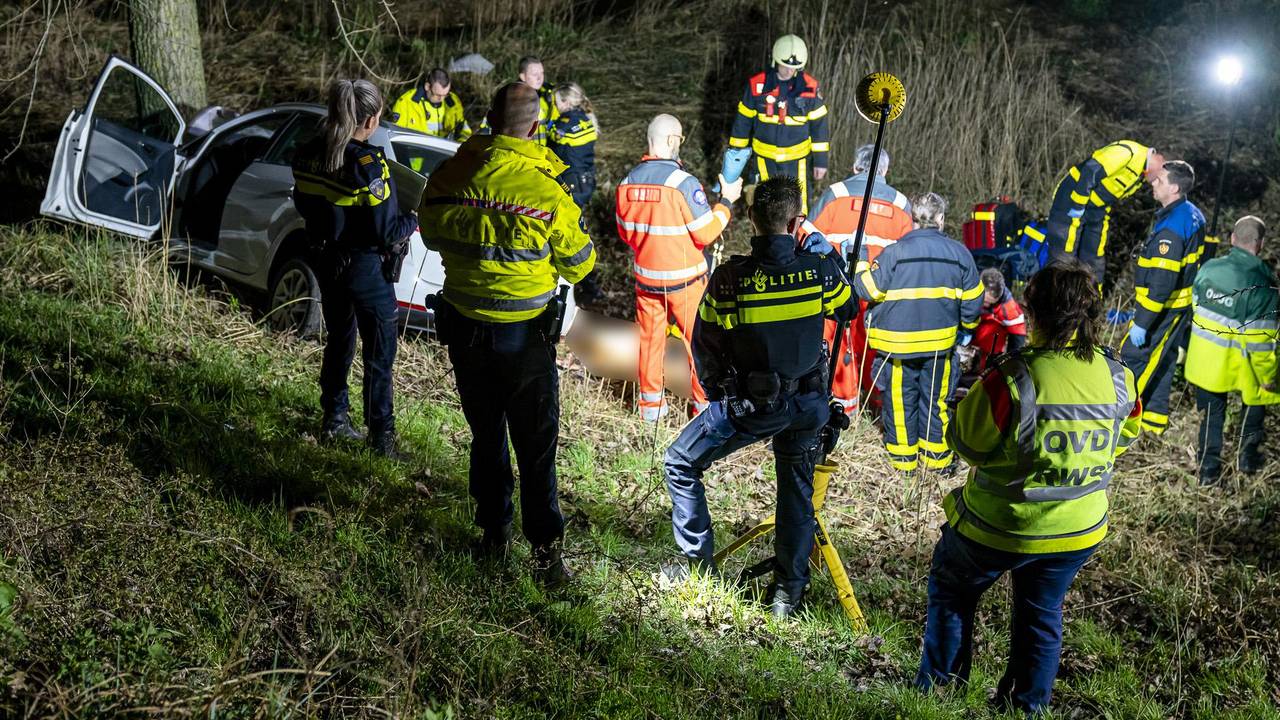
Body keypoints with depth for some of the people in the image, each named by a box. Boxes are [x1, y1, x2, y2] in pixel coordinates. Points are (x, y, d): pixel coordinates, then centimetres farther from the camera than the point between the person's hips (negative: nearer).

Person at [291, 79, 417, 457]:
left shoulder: (308, 156, -4)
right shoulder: (368, 165, -25)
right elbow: (386, 233, -21)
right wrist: (413, 219, -3)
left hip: (329, 263, 7)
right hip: (367, 268, -7)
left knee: (338, 341, 22)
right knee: (379, 355, 6)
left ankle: (334, 419, 33)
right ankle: (381, 435, 12)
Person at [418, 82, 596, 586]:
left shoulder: (446, 179, -9)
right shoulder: (547, 194, -19)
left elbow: (433, 238, 10)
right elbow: (578, 265, -5)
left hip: (464, 330, 4)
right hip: (526, 335, -3)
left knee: (485, 435, 19)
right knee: (536, 445, 7)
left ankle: (494, 534, 31)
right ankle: (545, 551, 9)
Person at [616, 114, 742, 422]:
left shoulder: (627, 183, -5)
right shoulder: (683, 182, -22)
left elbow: (625, 233, 7)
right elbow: (706, 234, -16)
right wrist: (726, 201, -4)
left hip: (646, 277, 5)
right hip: (684, 279, -5)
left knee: (650, 338, 16)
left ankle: (651, 402, 25)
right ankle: (705, 402, 19)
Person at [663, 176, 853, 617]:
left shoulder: (728, 278, -18)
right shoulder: (820, 271, -13)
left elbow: (703, 344, -5)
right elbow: (849, 308, 11)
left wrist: (718, 394, 13)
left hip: (749, 405, -3)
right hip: (807, 403, 3)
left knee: (680, 465, 17)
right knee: (797, 490, 20)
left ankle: (697, 564, 21)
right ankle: (789, 591, 25)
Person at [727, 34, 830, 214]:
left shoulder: (809, 87, -10)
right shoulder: (757, 85, -10)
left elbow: (819, 124, -2)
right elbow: (743, 120, 0)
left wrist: (820, 160, -1)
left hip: (797, 158, -1)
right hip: (764, 157, 1)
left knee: (798, 205, 4)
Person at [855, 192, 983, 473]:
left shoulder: (895, 253, -14)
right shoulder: (959, 253, -1)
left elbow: (867, 288, -13)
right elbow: (973, 299, 6)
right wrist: (966, 328, 24)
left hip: (897, 344, -3)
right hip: (940, 343, 3)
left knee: (901, 399, 11)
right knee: (935, 399, 16)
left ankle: (904, 456, 20)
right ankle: (936, 454, 24)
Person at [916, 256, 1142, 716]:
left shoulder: (1013, 379, -27)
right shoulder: (1117, 379, -11)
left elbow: (965, 441, -14)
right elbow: (1123, 438, 8)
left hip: (1000, 526, -4)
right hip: (1079, 531, 4)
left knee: (951, 589, 21)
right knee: (1041, 614, 22)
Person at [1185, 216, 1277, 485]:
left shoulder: (1209, 268, -10)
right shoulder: (1264, 286, -23)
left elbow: (1195, 307, 4)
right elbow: (1263, 341, -19)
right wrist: (1268, 377, -5)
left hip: (1204, 359, 4)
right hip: (1238, 363, -3)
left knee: (1211, 412, 19)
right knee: (1256, 399, 25)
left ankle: (1209, 468, 26)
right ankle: (1248, 456, 35)